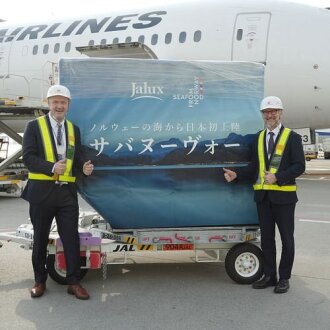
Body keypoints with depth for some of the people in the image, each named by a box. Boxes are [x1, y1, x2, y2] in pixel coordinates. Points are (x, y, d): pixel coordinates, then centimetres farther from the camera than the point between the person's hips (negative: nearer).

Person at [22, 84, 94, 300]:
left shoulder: (74, 129, 14)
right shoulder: (34, 126, 1)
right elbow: (28, 157, -8)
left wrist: (84, 168, -7)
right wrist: (52, 167, -22)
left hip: (67, 191, 3)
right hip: (41, 191, -2)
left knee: (71, 238, 2)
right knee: (40, 239, 11)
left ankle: (74, 282, 13)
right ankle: (40, 281, 25)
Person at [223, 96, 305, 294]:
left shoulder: (292, 137, -4)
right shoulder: (259, 138, 11)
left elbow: (299, 166, -11)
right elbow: (254, 167, 11)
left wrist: (277, 177, -23)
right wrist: (236, 174, -5)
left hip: (283, 195, -5)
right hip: (262, 195, 5)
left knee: (287, 238, 7)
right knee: (267, 237, 13)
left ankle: (284, 278, 19)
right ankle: (269, 275, 25)